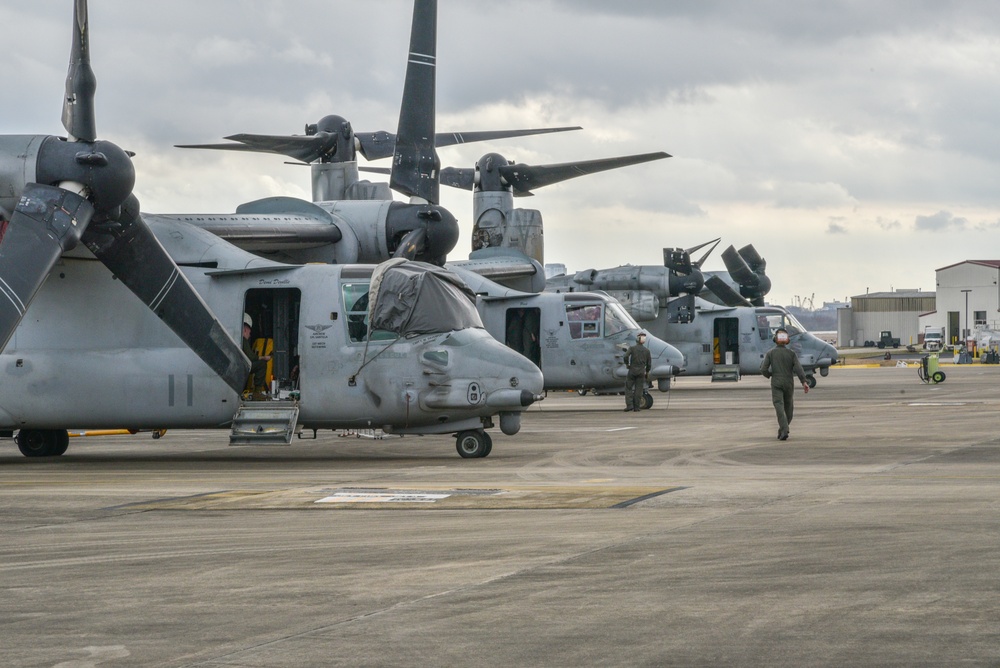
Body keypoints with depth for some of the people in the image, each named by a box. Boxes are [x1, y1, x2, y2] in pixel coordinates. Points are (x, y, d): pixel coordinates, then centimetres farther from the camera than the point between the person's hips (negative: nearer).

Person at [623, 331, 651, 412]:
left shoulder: (632, 348, -5)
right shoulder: (647, 350, 2)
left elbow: (626, 356, -21)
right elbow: (649, 363, 4)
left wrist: (627, 364, -3)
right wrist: (647, 372, 19)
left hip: (632, 370, -2)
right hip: (641, 371, 2)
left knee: (628, 388, 6)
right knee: (638, 389, 6)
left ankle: (629, 405, -5)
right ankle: (637, 407, 5)